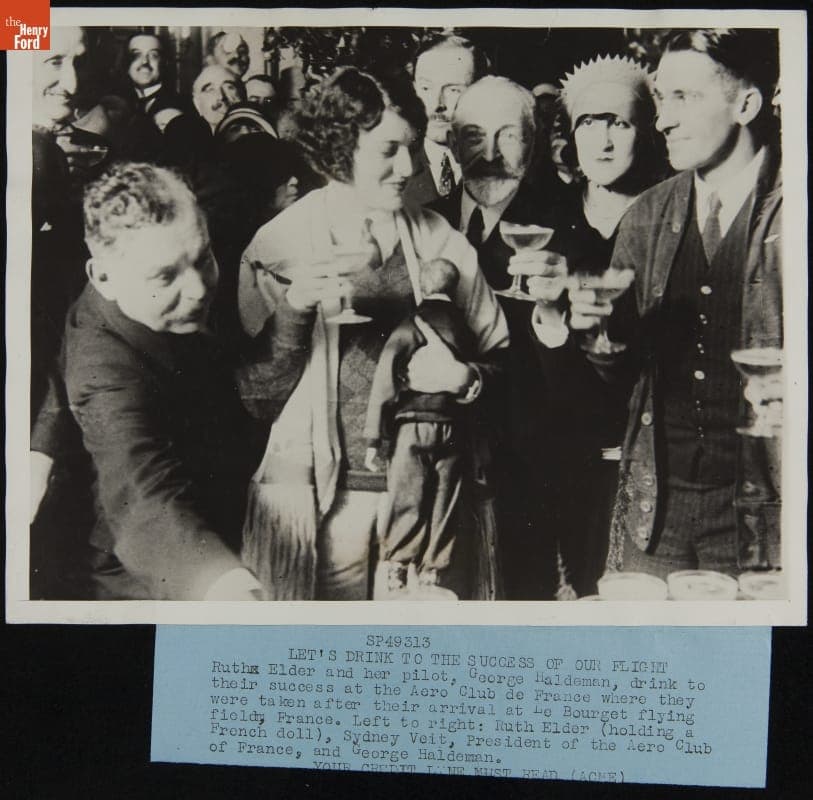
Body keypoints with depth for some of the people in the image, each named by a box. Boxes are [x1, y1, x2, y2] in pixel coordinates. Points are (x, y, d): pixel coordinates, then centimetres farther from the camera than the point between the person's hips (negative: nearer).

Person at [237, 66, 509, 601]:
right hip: (316, 496, -1)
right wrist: (292, 307, -18)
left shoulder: (442, 244, 5)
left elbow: (500, 357, 11)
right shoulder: (279, 245, -1)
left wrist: (465, 377, -10)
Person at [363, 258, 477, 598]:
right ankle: (429, 582, 14)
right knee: (442, 519, 9)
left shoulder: (411, 324, -3)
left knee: (407, 513, 1)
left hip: (412, 428, -2)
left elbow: (385, 380, -8)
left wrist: (374, 438, -6)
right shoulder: (466, 327, 7)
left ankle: (391, 584, -3)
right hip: (453, 431, 3)